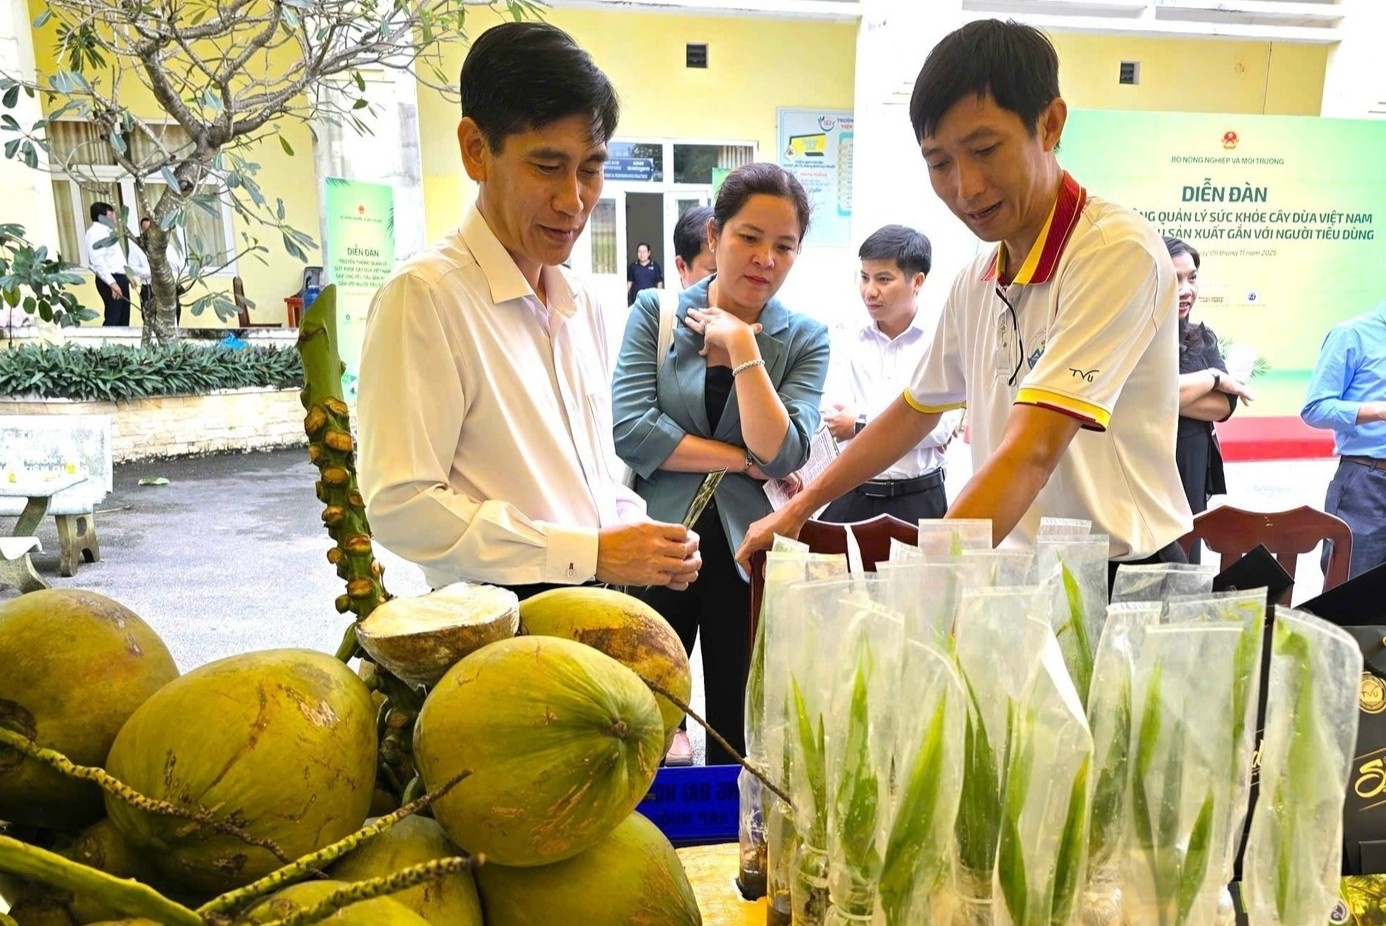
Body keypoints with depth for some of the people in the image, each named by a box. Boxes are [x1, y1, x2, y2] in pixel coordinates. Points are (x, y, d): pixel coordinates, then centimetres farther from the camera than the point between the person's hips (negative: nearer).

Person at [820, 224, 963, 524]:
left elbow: (943, 426, -12)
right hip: (850, 496, 2)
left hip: (918, 499, -2)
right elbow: (833, 419, -6)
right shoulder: (848, 345, 6)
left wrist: (860, 424, -7)